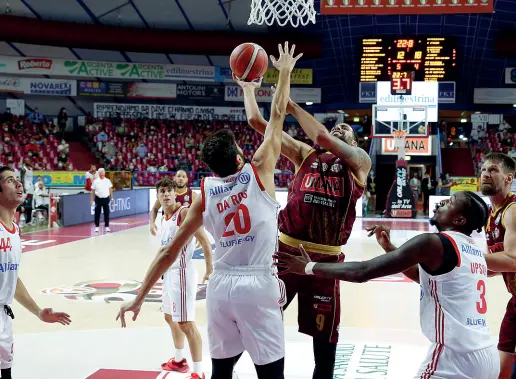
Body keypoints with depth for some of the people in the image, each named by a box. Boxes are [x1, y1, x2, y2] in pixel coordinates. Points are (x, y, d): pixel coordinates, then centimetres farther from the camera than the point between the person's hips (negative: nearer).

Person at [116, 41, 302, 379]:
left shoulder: (205, 194, 4)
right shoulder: (259, 173, -5)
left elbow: (170, 251, 3)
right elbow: (277, 118, 4)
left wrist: (140, 297, 10)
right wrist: (285, 72, 18)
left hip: (221, 287, 4)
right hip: (258, 286, -4)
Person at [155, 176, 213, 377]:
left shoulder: (185, 212, -16)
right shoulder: (164, 218, 11)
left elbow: (205, 241, -18)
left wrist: (210, 270, -20)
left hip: (181, 272, -10)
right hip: (169, 272, 10)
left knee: (186, 323, -9)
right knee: (170, 318, 22)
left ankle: (198, 372, -3)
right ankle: (179, 360, 41)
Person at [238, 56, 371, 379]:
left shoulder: (360, 160, 4)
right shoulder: (305, 154, 13)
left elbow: (321, 137, -14)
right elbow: (257, 122, 10)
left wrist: (291, 104, -8)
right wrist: (249, 89, 16)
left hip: (324, 258, -2)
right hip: (286, 249, 3)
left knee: (325, 336, 10)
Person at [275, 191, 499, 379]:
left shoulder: (433, 243, -13)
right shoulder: (474, 251, 14)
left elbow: (362, 272, -16)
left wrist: (308, 267, -6)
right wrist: (388, 248, 18)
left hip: (456, 357, -9)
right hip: (487, 355, 9)